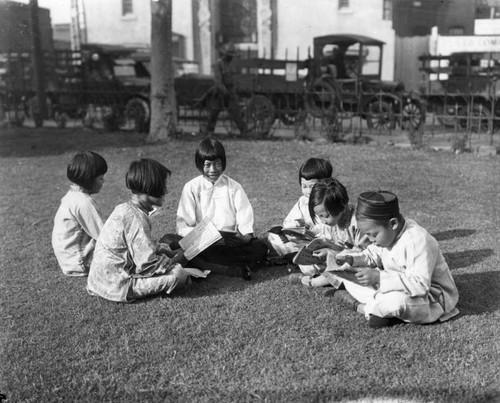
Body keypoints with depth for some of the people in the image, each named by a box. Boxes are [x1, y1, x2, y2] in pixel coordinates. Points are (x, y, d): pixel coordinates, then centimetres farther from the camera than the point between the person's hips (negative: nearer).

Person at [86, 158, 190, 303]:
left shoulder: (125, 208, 8)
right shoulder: (136, 218, -22)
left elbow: (146, 246, 20)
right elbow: (147, 265, -23)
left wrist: (170, 252, 10)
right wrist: (176, 260, -7)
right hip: (117, 286, -10)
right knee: (178, 273, -17)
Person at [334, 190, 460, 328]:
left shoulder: (418, 242, -31)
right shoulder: (386, 233, -4)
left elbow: (420, 285, -38)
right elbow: (372, 256, 15)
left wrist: (379, 278, -44)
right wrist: (353, 260, -7)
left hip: (431, 298, -8)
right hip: (396, 289, 9)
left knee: (396, 301, -41)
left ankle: (367, 308, -9)